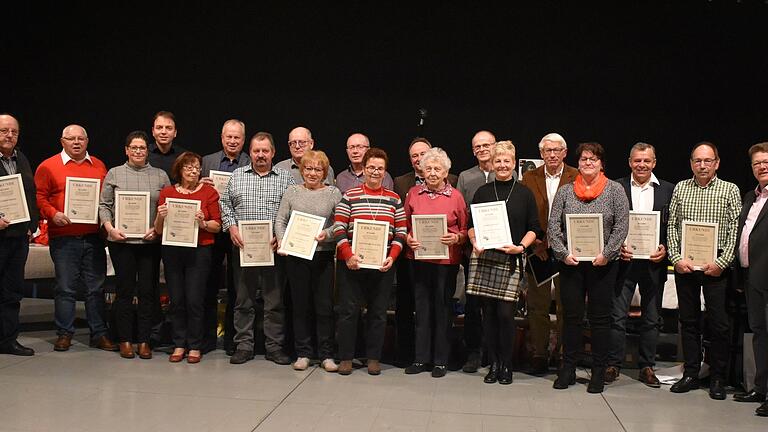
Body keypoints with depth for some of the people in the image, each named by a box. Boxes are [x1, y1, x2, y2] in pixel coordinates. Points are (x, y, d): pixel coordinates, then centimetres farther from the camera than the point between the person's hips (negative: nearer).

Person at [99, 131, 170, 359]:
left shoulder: (160, 176, 9)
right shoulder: (114, 174, 8)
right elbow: (104, 205, 6)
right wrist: (110, 227, -8)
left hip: (151, 242, 1)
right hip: (121, 240, -1)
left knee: (148, 291, 3)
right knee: (125, 290, 4)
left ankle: (144, 340, 12)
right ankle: (125, 340, 14)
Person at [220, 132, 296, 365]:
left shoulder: (286, 178, 6)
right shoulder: (237, 176, 12)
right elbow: (225, 204, 12)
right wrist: (231, 227, -4)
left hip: (274, 247, -1)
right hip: (242, 246, 2)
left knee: (275, 299, 3)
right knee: (243, 298, 6)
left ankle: (275, 346, 12)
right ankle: (244, 345, 16)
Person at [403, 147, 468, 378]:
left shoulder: (455, 196, 1)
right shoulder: (413, 194, 6)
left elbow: (465, 229, 4)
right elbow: (405, 225, 12)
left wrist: (456, 238, -16)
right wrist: (408, 239, -7)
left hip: (447, 260, -2)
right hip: (419, 257, 2)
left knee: (443, 307, 5)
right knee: (422, 307, 8)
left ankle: (441, 360, 16)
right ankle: (421, 358, 19)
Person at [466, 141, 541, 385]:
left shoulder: (524, 194, 7)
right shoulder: (482, 192, 12)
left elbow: (534, 228, 6)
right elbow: (471, 225, 13)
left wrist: (521, 246, -9)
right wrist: (475, 242, -5)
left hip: (511, 261, -2)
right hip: (484, 258, 2)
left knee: (506, 313, -5)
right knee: (488, 313, 3)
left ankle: (506, 366, 11)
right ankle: (493, 364, 15)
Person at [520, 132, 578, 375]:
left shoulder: (577, 178, 1)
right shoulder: (529, 178, 7)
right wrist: (532, 242, -8)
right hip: (538, 250, 2)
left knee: (566, 306, 5)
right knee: (537, 306, 7)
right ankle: (539, 355, 17)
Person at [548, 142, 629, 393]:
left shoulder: (615, 190, 3)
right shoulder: (565, 191, 7)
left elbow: (621, 226, -3)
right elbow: (553, 225, 3)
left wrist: (606, 254, -12)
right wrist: (563, 253, -9)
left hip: (602, 264, -1)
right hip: (570, 263, 2)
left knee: (600, 317, 4)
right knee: (571, 316, 6)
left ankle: (599, 372, 14)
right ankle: (567, 370, 16)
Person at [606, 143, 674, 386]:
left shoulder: (668, 190, 6)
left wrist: (665, 248, -8)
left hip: (653, 262, 2)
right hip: (623, 261, -2)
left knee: (651, 318, 10)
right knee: (617, 316, 1)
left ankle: (647, 367, 21)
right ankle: (613, 365, 13)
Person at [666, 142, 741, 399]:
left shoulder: (730, 190, 2)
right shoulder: (680, 188, 10)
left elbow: (735, 231, -3)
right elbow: (672, 226, 7)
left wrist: (722, 262, -12)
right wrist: (676, 258, -4)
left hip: (716, 267, -2)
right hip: (684, 265, 3)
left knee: (719, 324, 1)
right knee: (688, 320, 9)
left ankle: (718, 378, 13)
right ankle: (691, 374, 19)